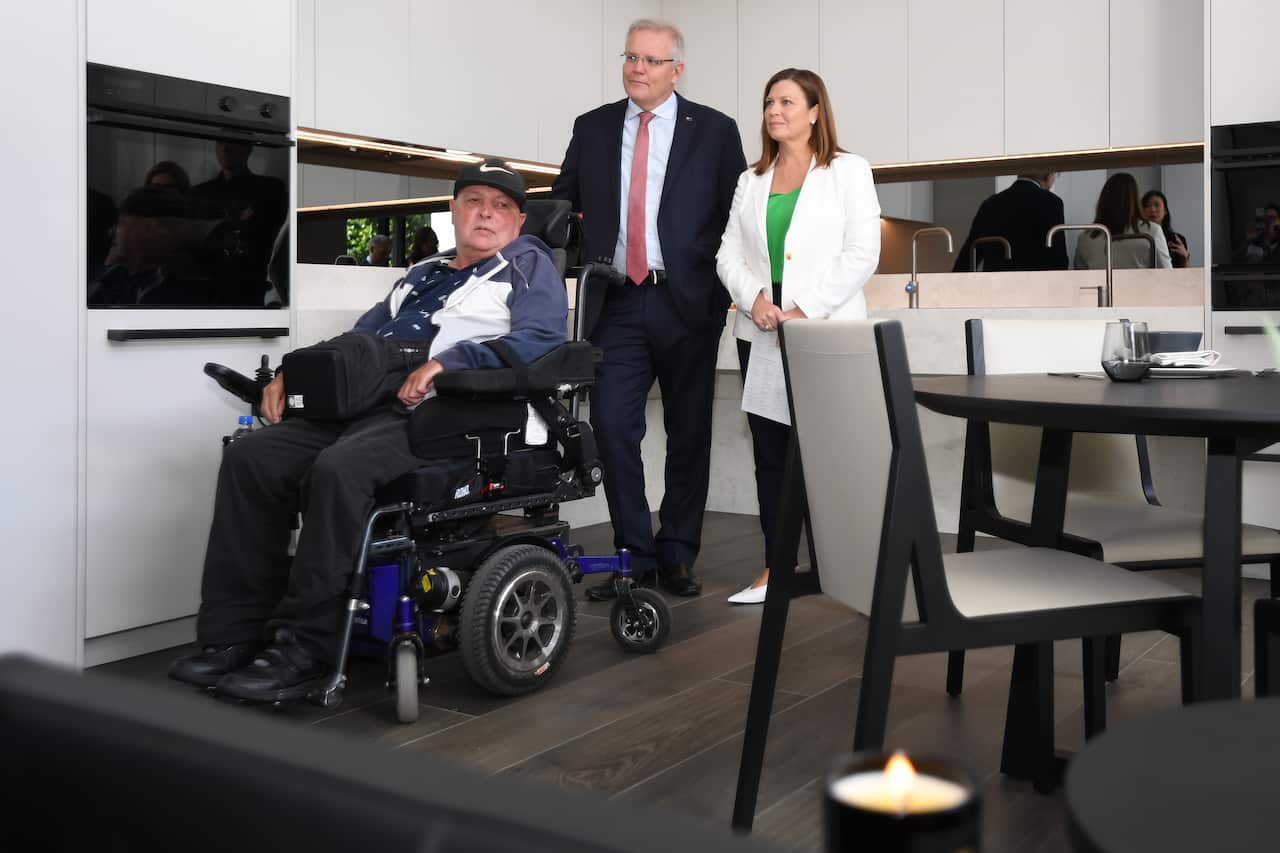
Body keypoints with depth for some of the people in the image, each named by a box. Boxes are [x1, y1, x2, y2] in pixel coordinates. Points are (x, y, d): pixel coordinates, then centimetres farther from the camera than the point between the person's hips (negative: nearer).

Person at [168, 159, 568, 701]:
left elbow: (540, 339, -9)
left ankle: (304, 649, -25)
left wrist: (448, 360, -22)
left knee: (340, 467, -34)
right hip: (366, 409, 7)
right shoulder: (420, 277, 31)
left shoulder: (529, 266, 10)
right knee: (250, 457, -12)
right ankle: (236, 633, -11)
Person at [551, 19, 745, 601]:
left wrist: (723, 296, -4)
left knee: (689, 432, 5)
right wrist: (580, 256, 4)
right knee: (612, 427, -5)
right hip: (616, 305, 2)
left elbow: (737, 221, 2)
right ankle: (634, 554, 8)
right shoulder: (592, 129, 11)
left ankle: (677, 554, 18)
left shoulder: (715, 131, 3)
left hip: (687, 304, -2)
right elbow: (561, 203, 19)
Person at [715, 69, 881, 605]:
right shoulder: (751, 182, 18)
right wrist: (753, 298, -8)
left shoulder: (848, 171, 4)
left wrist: (806, 310, -14)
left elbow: (862, 253, -6)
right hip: (761, 334, 5)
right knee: (770, 453, 6)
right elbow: (729, 253, 12)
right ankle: (776, 570, 13)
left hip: (826, 332, -5)